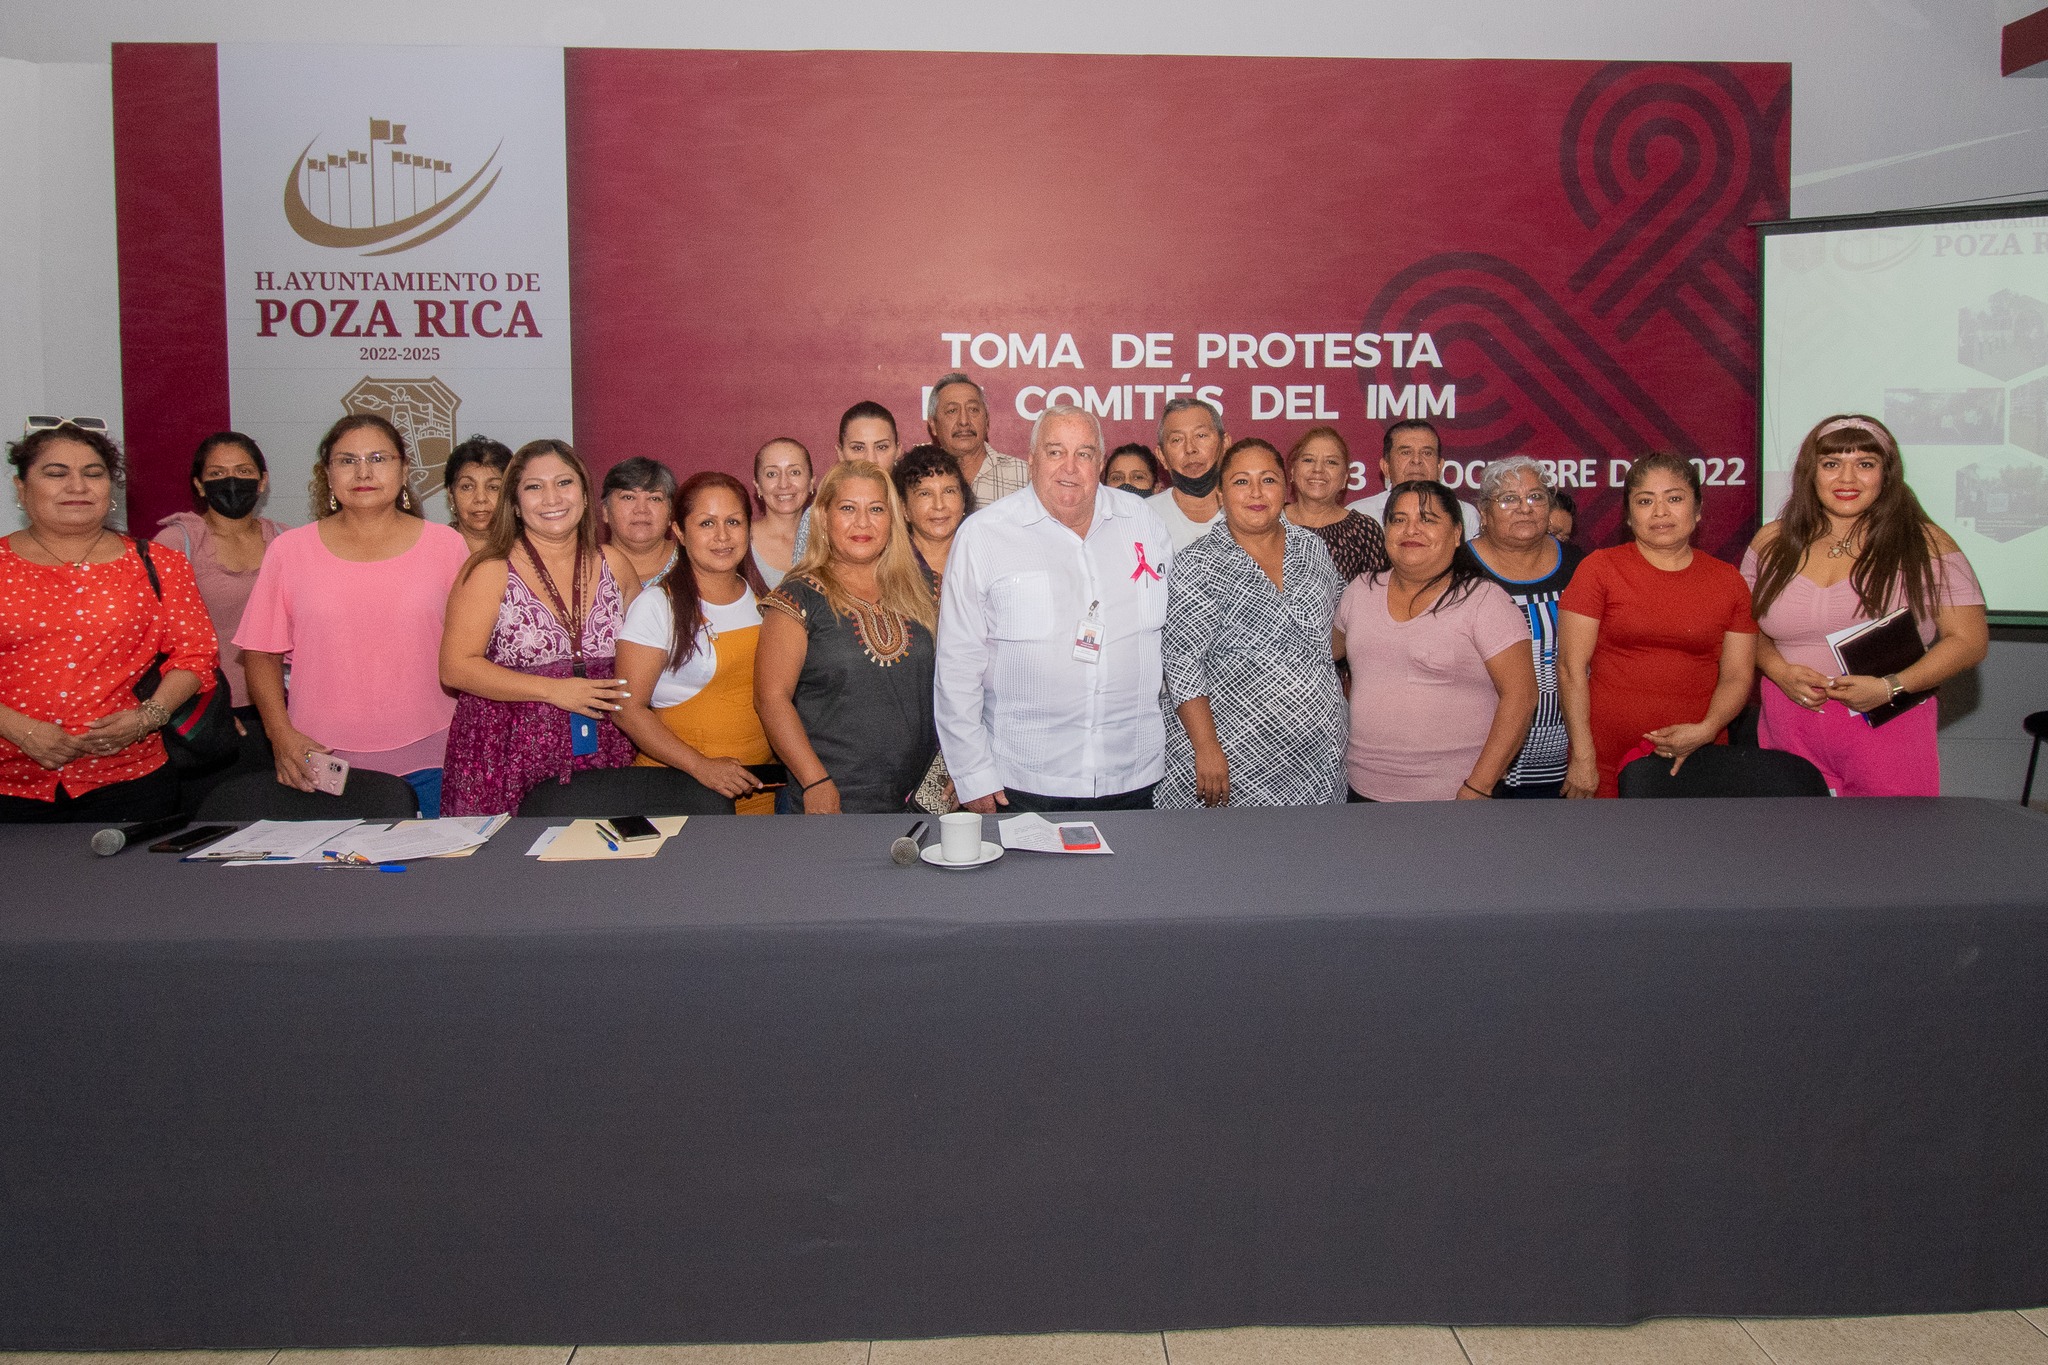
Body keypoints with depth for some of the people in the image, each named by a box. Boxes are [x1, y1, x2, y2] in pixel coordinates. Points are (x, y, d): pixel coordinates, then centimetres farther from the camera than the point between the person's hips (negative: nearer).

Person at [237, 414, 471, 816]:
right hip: (323, 760, 0)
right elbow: (261, 652, 7)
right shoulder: (290, 550, 5)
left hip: (427, 761, 0)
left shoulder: (446, 546, 5)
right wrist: (282, 735, -6)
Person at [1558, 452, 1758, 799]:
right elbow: (1571, 666, -5)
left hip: (1696, 756, 2)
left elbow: (1737, 675, 7)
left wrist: (1706, 731, -12)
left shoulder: (1729, 582, 8)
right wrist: (1582, 756, -11)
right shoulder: (1600, 569, -1)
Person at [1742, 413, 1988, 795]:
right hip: (1789, 730, 2)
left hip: (1888, 725, -2)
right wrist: (1779, 671, -8)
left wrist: (1891, 687, -17)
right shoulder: (1772, 543, 7)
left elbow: (1970, 640, -3)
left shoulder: (1925, 545, -1)